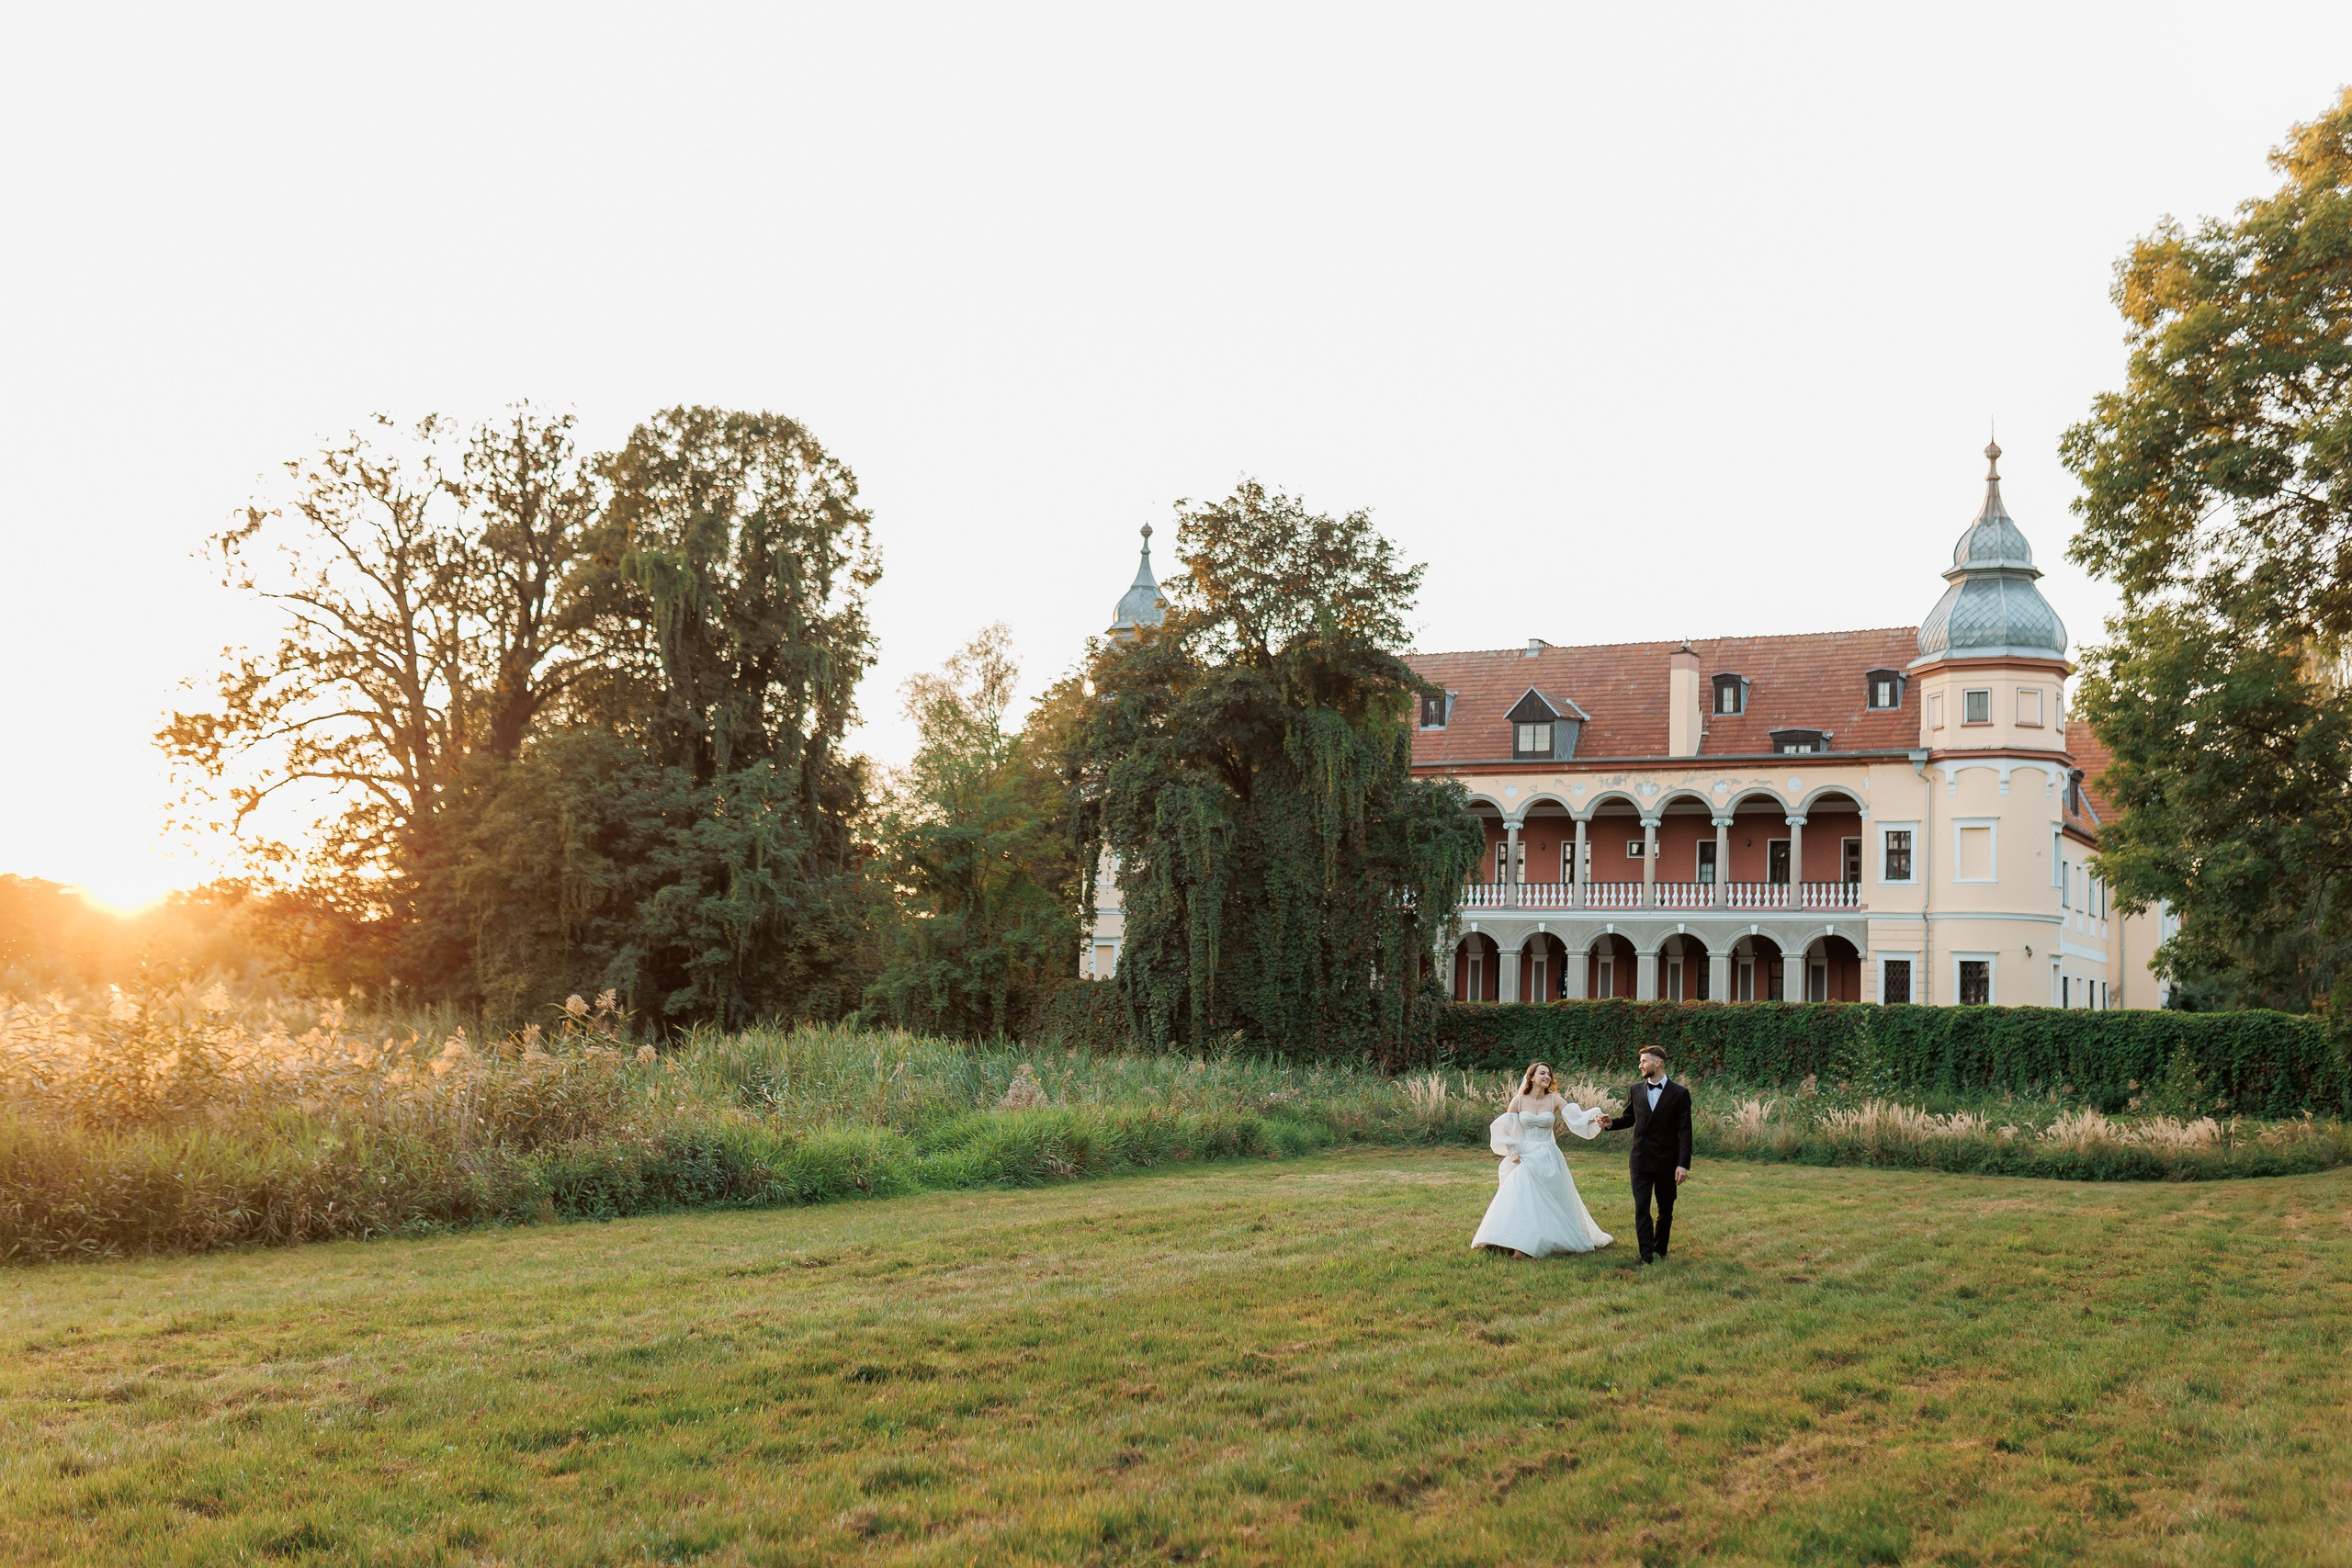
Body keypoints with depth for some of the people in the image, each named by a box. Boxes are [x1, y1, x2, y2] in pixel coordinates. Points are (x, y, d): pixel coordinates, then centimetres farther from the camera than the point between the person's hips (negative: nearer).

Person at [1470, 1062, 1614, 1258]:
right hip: (1525, 1157, -1)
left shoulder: (1554, 1100, 1)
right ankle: (1520, 1247, -11)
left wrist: (1595, 1116, -29)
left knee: (1553, 1201, 5)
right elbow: (1504, 1129, 6)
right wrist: (1512, 1152, -4)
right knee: (1521, 1199, -10)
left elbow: (1576, 1117, -11)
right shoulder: (1518, 1101, 0)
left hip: (1548, 1158, 1)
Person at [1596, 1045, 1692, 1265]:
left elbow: (1685, 1132, -8)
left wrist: (1684, 1164, -14)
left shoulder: (1679, 1094, -6)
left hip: (1667, 1162, -2)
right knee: (1641, 1209, -6)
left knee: (1665, 1210, 10)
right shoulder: (1636, 1090, 6)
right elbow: (1629, 1119, 18)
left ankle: (1660, 1249, 26)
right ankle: (1647, 1255, -5)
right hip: (1641, 1161, 2)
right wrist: (1610, 1124, -4)